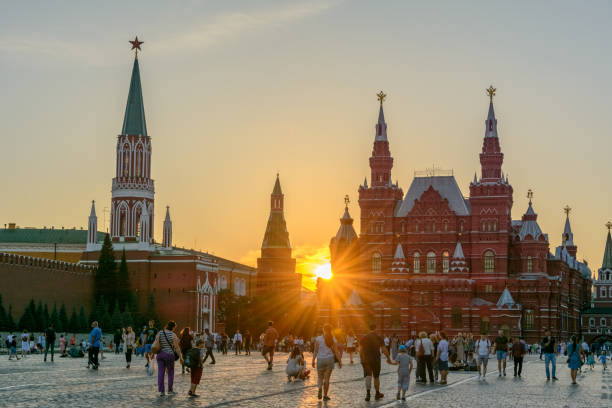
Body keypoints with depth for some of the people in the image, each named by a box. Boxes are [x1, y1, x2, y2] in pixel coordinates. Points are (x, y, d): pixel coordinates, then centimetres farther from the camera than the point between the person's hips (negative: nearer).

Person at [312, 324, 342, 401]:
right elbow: (336, 352, -3)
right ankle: (325, 396, 7)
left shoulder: (318, 339, -7)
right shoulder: (333, 340, -2)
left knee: (320, 377, 13)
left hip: (320, 360, -1)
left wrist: (313, 361, -4)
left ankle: (320, 389, -15)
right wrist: (339, 361, 5)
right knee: (327, 378, 8)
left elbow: (315, 351, -9)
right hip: (330, 359, 1)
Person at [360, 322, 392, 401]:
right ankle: (377, 394, 27)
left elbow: (360, 350, 2)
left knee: (368, 376, 2)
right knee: (376, 377, 13)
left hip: (366, 360, 1)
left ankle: (368, 393, -18)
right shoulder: (379, 338, -6)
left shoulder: (364, 338, 0)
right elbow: (384, 350, -7)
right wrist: (388, 358, 5)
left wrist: (361, 359, 15)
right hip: (376, 360, -1)